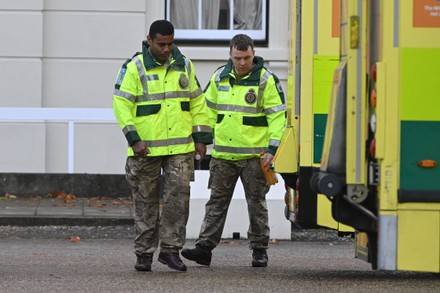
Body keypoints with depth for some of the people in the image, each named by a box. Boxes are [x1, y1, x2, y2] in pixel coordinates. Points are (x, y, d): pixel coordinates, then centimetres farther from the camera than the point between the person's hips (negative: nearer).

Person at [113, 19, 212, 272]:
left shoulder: (184, 66, 9)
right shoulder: (135, 68, -5)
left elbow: (197, 102, 14)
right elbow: (122, 104, -8)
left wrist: (201, 138, 8)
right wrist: (134, 138, -15)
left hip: (180, 147, 3)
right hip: (146, 148, -3)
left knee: (179, 195, -6)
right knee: (146, 201, 5)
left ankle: (171, 249, 1)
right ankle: (144, 253, 13)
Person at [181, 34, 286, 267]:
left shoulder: (266, 80, -5)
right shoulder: (220, 78, 8)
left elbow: (278, 116, -6)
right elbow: (209, 109, 19)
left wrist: (272, 149, -12)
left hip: (254, 155, -4)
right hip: (222, 154, 4)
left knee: (256, 203, 5)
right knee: (217, 201, 4)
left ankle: (259, 250, 13)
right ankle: (204, 247, 4)